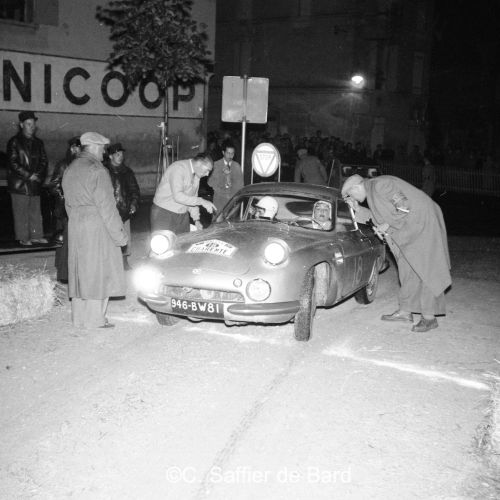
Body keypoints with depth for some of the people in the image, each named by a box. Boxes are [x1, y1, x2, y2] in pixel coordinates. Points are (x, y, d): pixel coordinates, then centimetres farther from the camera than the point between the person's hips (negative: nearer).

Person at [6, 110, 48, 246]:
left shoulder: (38, 142, 15)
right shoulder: (14, 142, -1)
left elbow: (44, 161, 13)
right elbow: (13, 163, -7)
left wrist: (38, 175, -5)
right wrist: (29, 175, -11)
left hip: (35, 183, 5)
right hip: (19, 184, -5)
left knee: (35, 212, 6)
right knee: (21, 212, -3)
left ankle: (36, 236, 12)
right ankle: (23, 238, 2)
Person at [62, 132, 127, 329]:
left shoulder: (70, 170, 14)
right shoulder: (97, 170, -12)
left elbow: (69, 203, 16)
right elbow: (106, 205, -15)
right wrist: (119, 233, -12)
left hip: (75, 225, 8)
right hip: (97, 226, -8)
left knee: (80, 272, 12)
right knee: (98, 272, -2)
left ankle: (79, 317, 18)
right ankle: (95, 319, 1)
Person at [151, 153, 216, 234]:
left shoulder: (196, 175, 8)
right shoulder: (178, 168, -19)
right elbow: (178, 196, -29)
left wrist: (196, 219, 6)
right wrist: (201, 201, -28)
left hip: (182, 215, 8)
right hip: (164, 213, -8)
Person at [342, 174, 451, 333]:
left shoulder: (380, 185, -17)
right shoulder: (372, 192, 13)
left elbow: (404, 206, -23)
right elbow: (382, 217, 15)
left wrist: (386, 226, -14)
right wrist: (358, 210, 6)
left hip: (423, 222, -10)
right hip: (409, 227, 10)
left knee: (424, 267, -7)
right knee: (407, 267, 11)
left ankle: (429, 317, -4)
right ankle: (405, 311, 17)